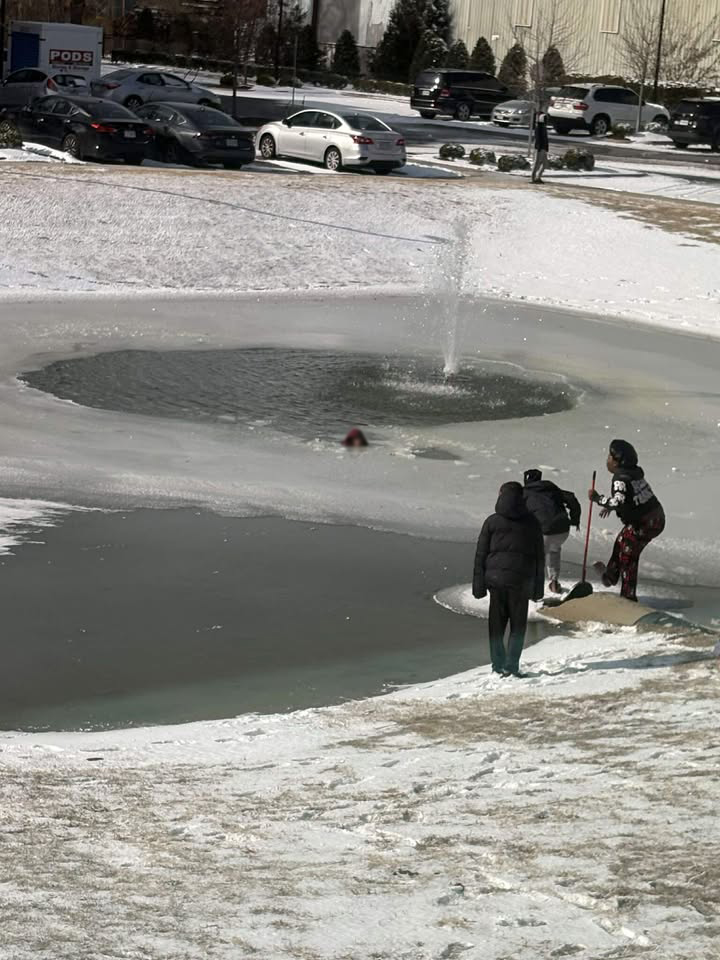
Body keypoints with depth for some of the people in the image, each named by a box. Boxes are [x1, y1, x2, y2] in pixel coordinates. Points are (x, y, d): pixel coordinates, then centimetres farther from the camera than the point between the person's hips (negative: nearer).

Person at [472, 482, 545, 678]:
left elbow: (480, 555, 1)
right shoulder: (532, 523, 5)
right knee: (518, 625, 5)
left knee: (496, 624, 9)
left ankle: (498, 665, 8)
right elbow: (540, 557, 7)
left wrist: (478, 584, 4)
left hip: (496, 577, 0)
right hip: (521, 580, 0)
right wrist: (538, 586, 12)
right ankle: (512, 665, -4)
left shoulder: (492, 522, 2)